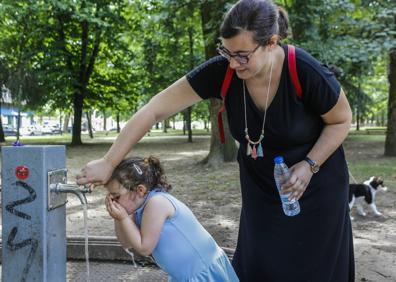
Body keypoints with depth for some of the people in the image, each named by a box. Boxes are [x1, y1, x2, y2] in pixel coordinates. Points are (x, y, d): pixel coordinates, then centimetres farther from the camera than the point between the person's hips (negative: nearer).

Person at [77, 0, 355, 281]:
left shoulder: (306, 72, -30)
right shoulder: (221, 71, -24)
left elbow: (342, 120, -11)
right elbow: (155, 109, -22)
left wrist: (309, 165, -24)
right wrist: (109, 162, -21)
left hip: (315, 186, -2)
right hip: (262, 186, 2)